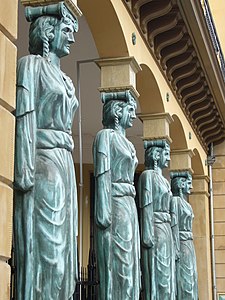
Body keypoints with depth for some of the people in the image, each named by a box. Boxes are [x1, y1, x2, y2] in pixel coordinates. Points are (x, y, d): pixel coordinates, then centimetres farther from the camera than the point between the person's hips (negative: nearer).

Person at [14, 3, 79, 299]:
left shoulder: (65, 80, 23)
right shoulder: (31, 64, 1)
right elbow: (25, 118, -10)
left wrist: (67, 172, 15)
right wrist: (25, 169, -20)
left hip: (63, 164, 8)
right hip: (42, 162, -8)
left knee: (61, 247, 4)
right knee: (43, 248, -11)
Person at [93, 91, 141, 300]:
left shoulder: (126, 142, 22)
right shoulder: (106, 136, -2)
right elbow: (103, 175, -12)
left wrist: (131, 212, 15)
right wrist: (103, 210, -20)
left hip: (129, 206, 9)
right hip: (115, 205, -9)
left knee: (129, 265, 6)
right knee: (117, 266, -10)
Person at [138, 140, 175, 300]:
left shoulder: (164, 180, 21)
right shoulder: (148, 175, -4)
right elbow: (146, 206, -13)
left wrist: (169, 234, 16)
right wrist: (148, 235, -20)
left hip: (166, 231, 9)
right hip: (155, 230, -9)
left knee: (166, 276, 7)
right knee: (157, 277, -9)